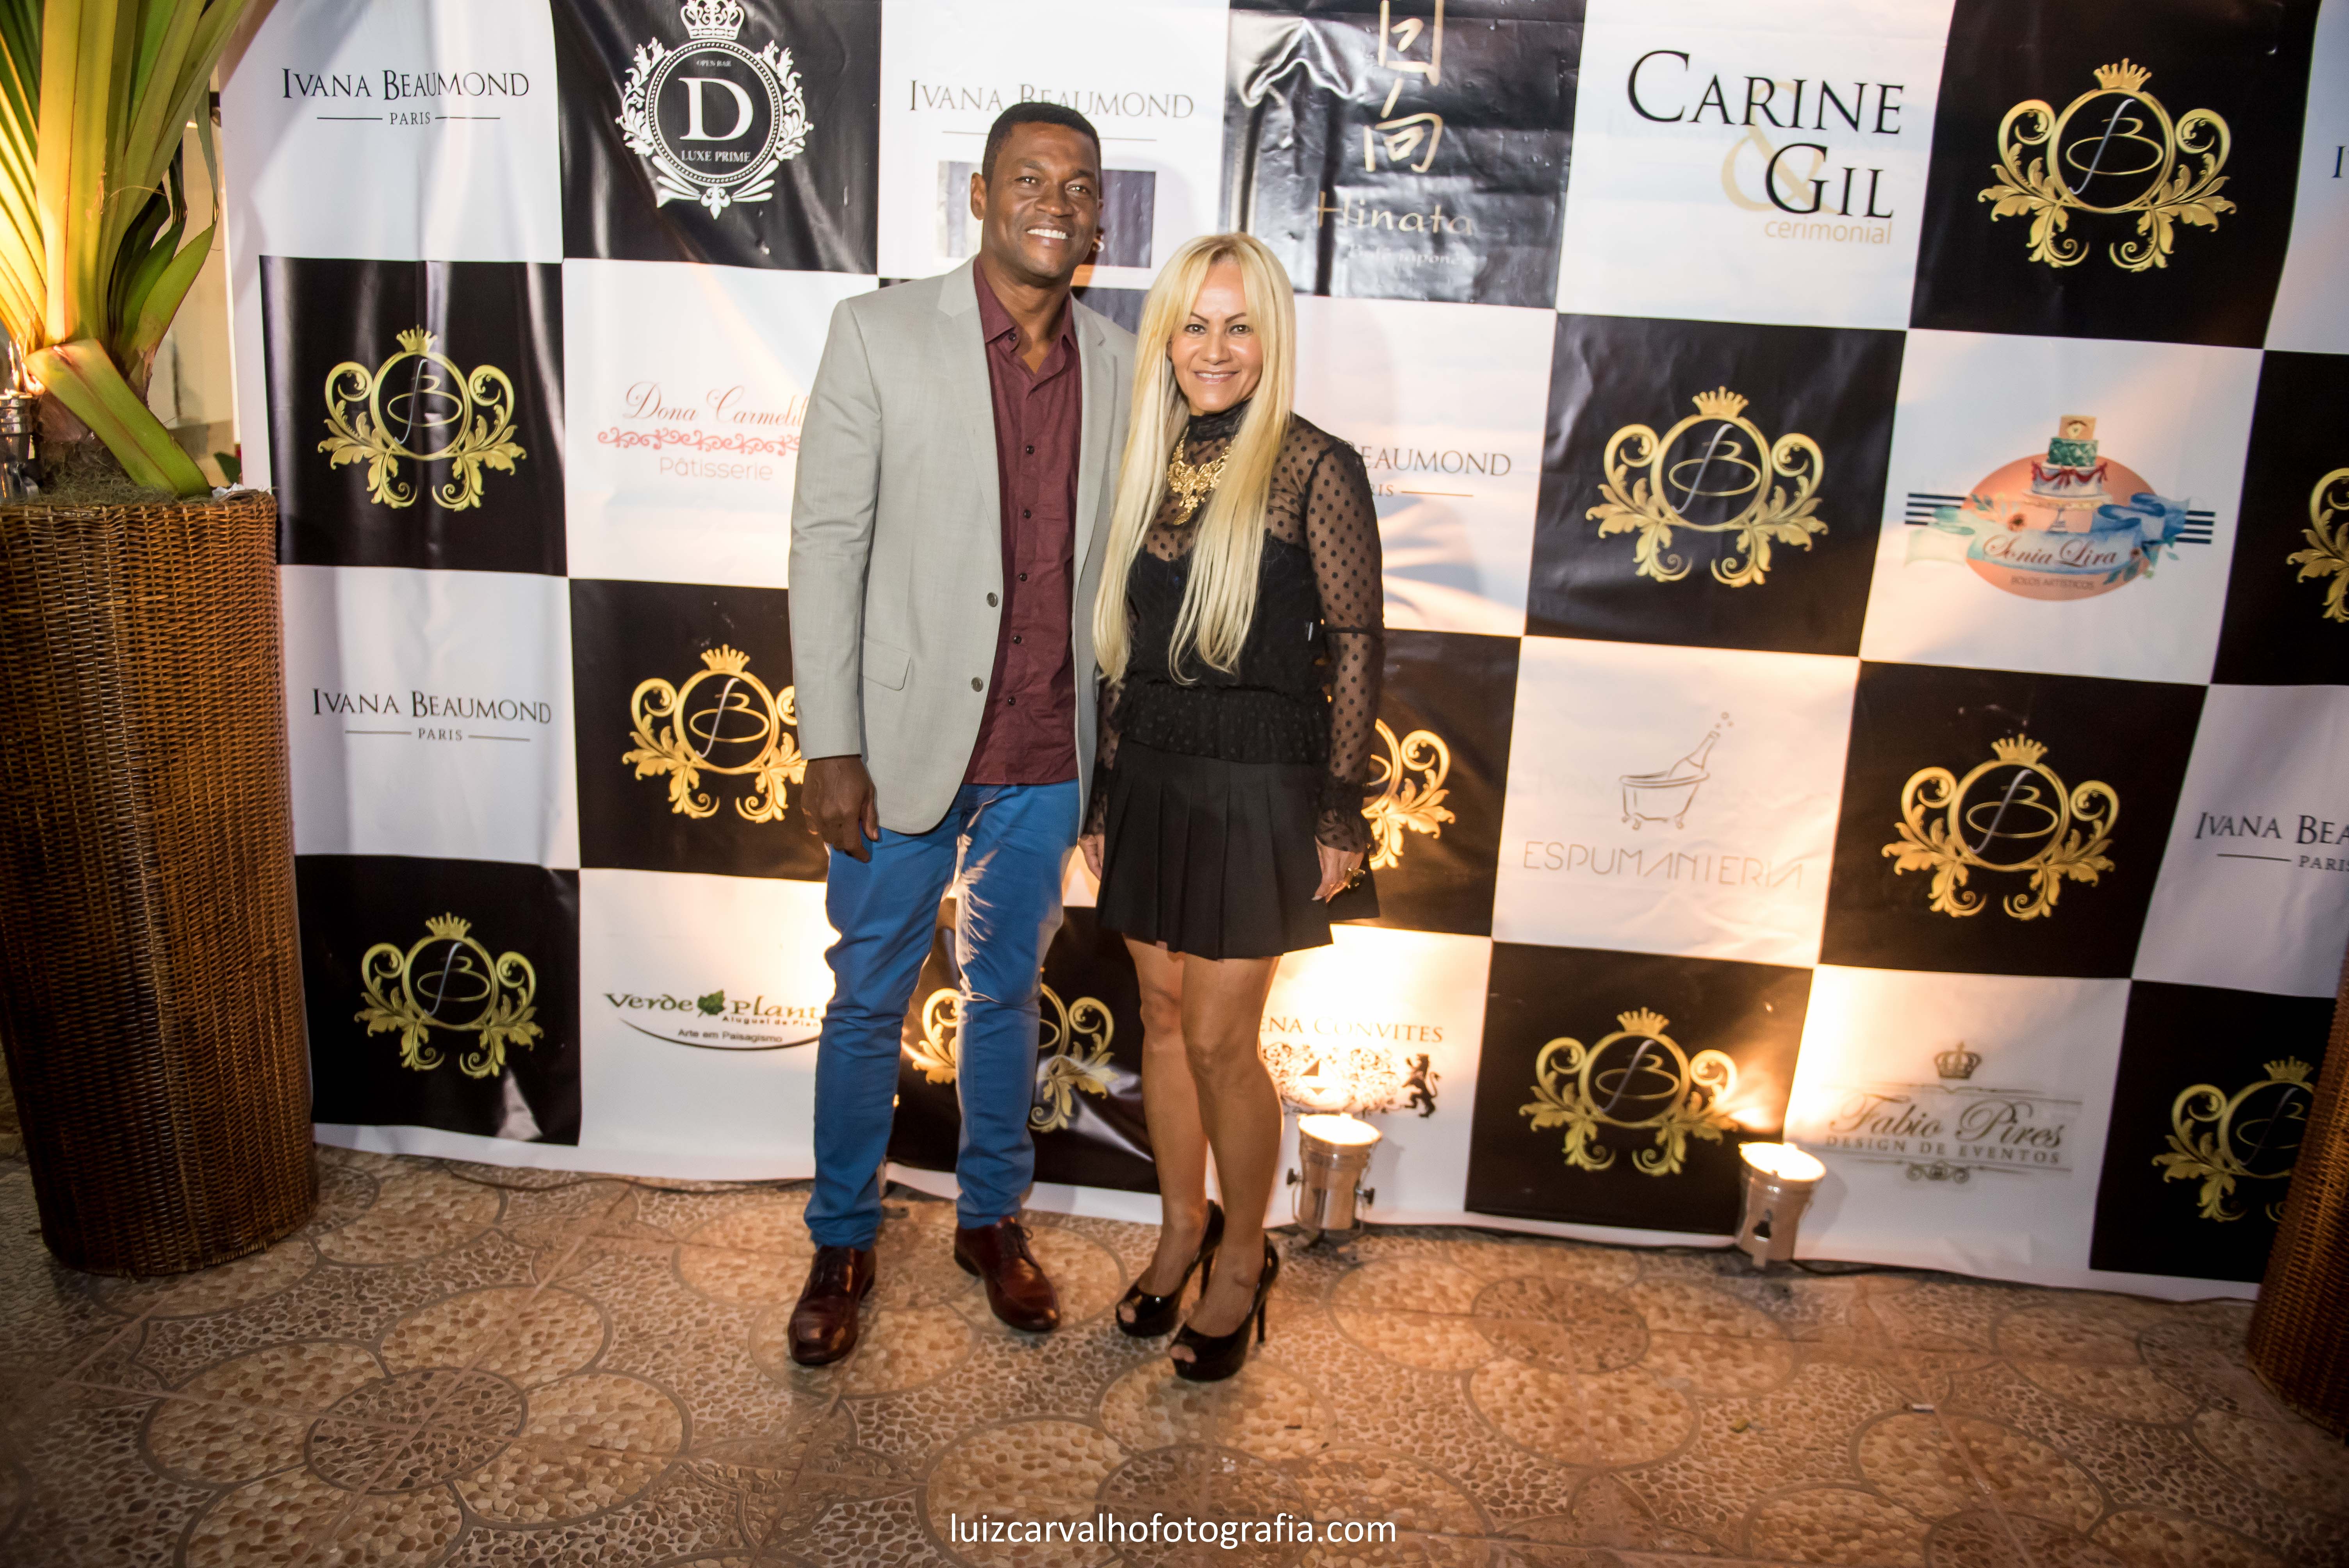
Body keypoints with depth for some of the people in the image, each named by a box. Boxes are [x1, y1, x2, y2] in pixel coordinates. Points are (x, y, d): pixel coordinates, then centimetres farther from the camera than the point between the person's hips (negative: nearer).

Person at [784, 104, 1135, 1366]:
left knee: (1008, 993, 18)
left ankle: (993, 1218, 37)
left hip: (1046, 756, 3)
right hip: (903, 741, -2)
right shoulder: (879, 334, -6)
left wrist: (1113, 746, 6)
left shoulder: (1117, 366, 3)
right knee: (868, 1003, 11)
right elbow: (827, 542, -8)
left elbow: (1111, 561, 8)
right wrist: (830, 747, -12)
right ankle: (842, 1242, 31)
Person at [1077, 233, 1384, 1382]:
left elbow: (1355, 645, -8)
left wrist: (1339, 810, -10)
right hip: (1151, 779, 6)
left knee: (1219, 1038, 0)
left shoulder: (1313, 469, -9)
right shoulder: (1150, 466, 8)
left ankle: (1243, 1262, 23)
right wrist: (1103, 796, 12)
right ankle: (1181, 1227, 34)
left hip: (1258, 788, -5)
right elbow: (1121, 648, 11)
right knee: (1163, 1015, 14)